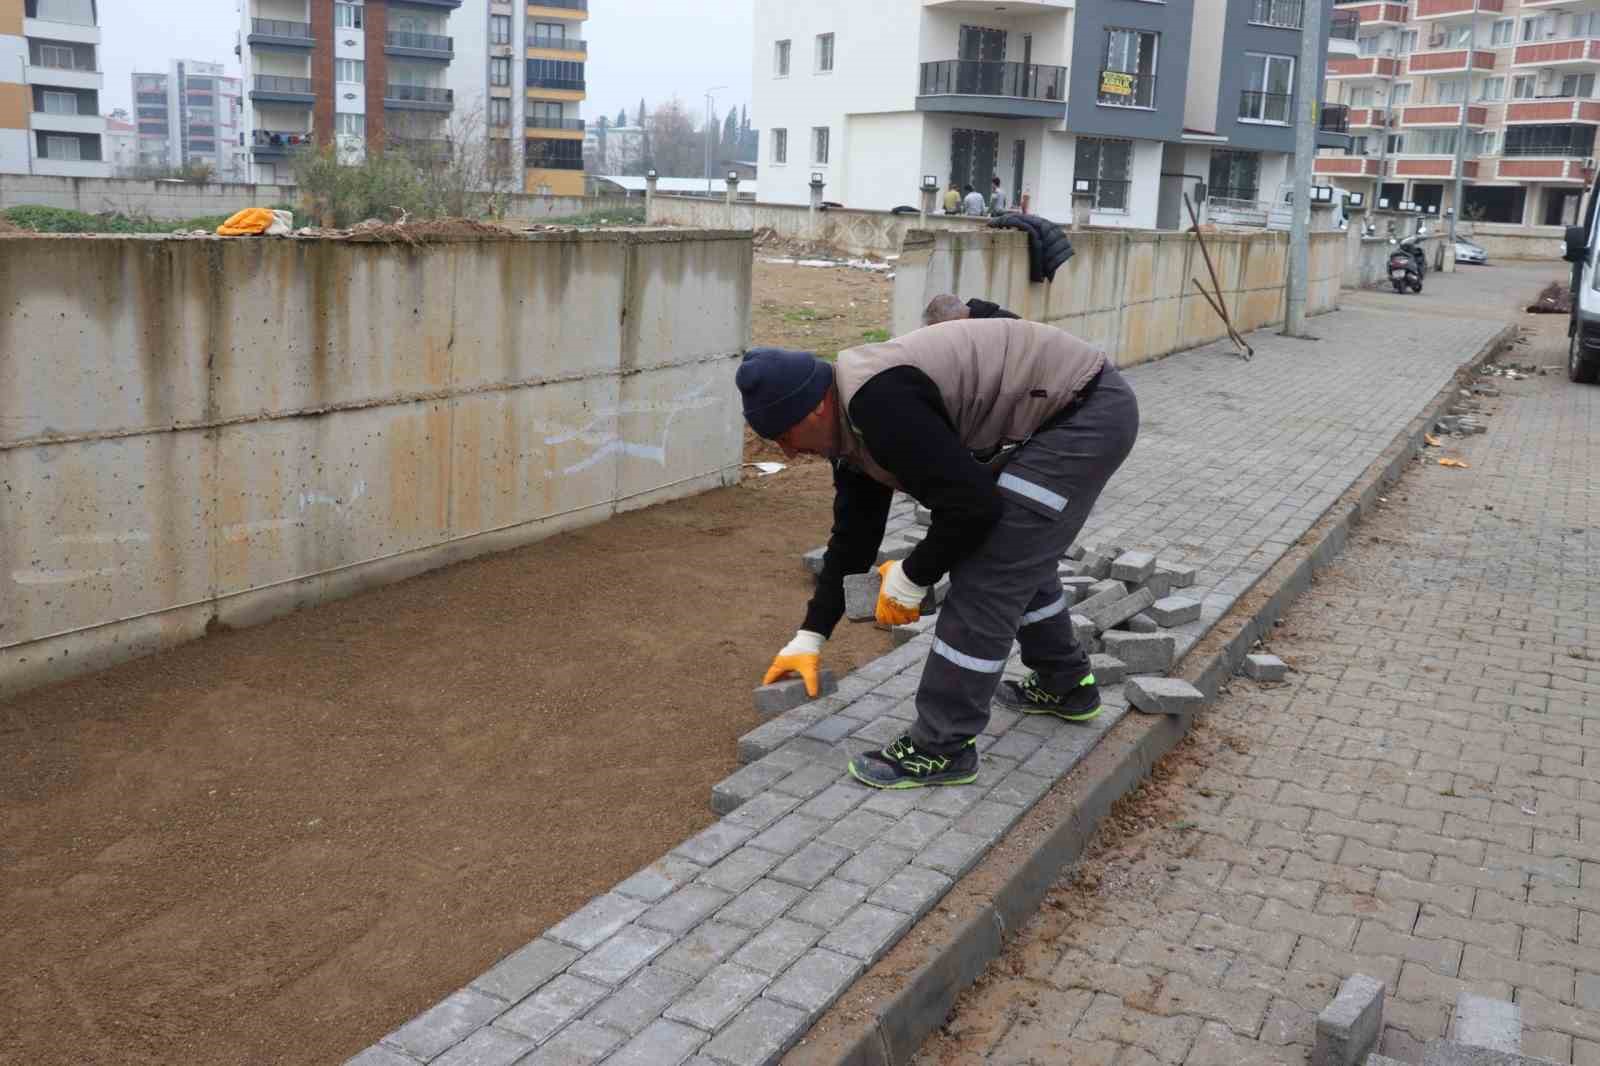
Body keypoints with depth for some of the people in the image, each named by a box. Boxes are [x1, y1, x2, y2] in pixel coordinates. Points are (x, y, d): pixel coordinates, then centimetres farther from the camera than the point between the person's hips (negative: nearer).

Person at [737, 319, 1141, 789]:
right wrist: (811, 635, 18)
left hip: (1086, 414, -11)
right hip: (1069, 410, 11)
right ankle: (1066, 686, 43)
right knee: (1017, 555, 25)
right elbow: (853, 534, 16)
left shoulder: (878, 402, -25)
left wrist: (911, 577, -9)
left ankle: (943, 748, 0)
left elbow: (971, 505, -25)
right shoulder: (853, 419, 8)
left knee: (987, 574, -10)